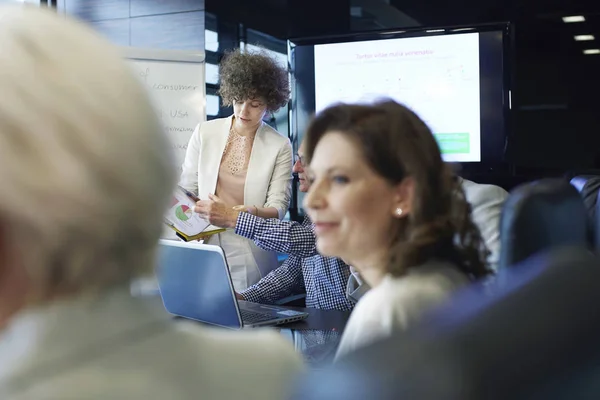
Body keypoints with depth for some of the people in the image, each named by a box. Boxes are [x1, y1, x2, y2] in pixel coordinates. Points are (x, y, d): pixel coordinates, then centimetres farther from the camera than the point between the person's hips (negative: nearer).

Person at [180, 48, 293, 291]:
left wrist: (251, 212, -26)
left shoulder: (280, 146, -1)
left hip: (250, 255, -1)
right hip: (204, 246, 1)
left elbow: (278, 208, -4)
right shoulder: (204, 133, 4)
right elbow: (186, 191, 8)